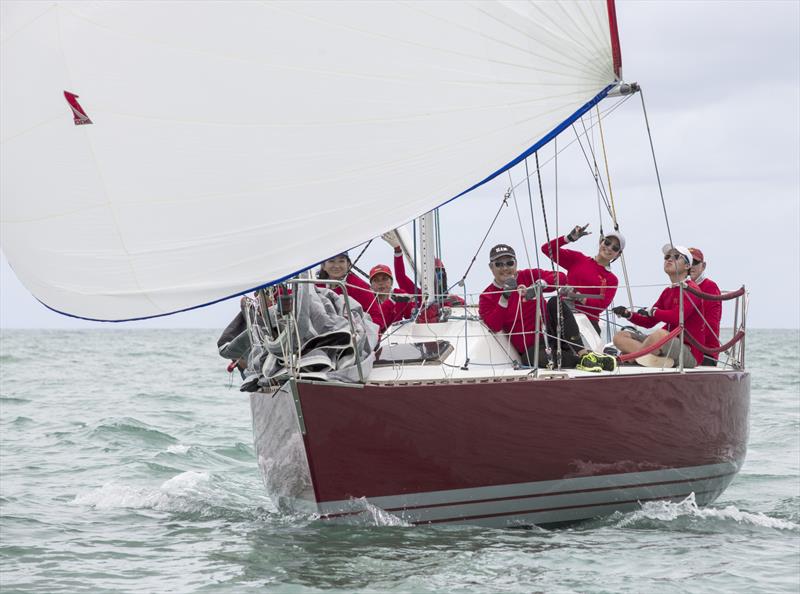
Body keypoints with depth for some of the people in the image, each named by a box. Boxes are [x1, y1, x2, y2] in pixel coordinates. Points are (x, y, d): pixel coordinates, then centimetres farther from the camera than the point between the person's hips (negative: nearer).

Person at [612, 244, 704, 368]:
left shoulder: (691, 289, -7)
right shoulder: (667, 292, 20)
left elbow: (677, 317, -22)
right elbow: (649, 322, 17)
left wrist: (652, 312, -6)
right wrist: (628, 315, -1)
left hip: (690, 354, -9)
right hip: (669, 345, 9)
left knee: (660, 334, -39)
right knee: (620, 336, 1)